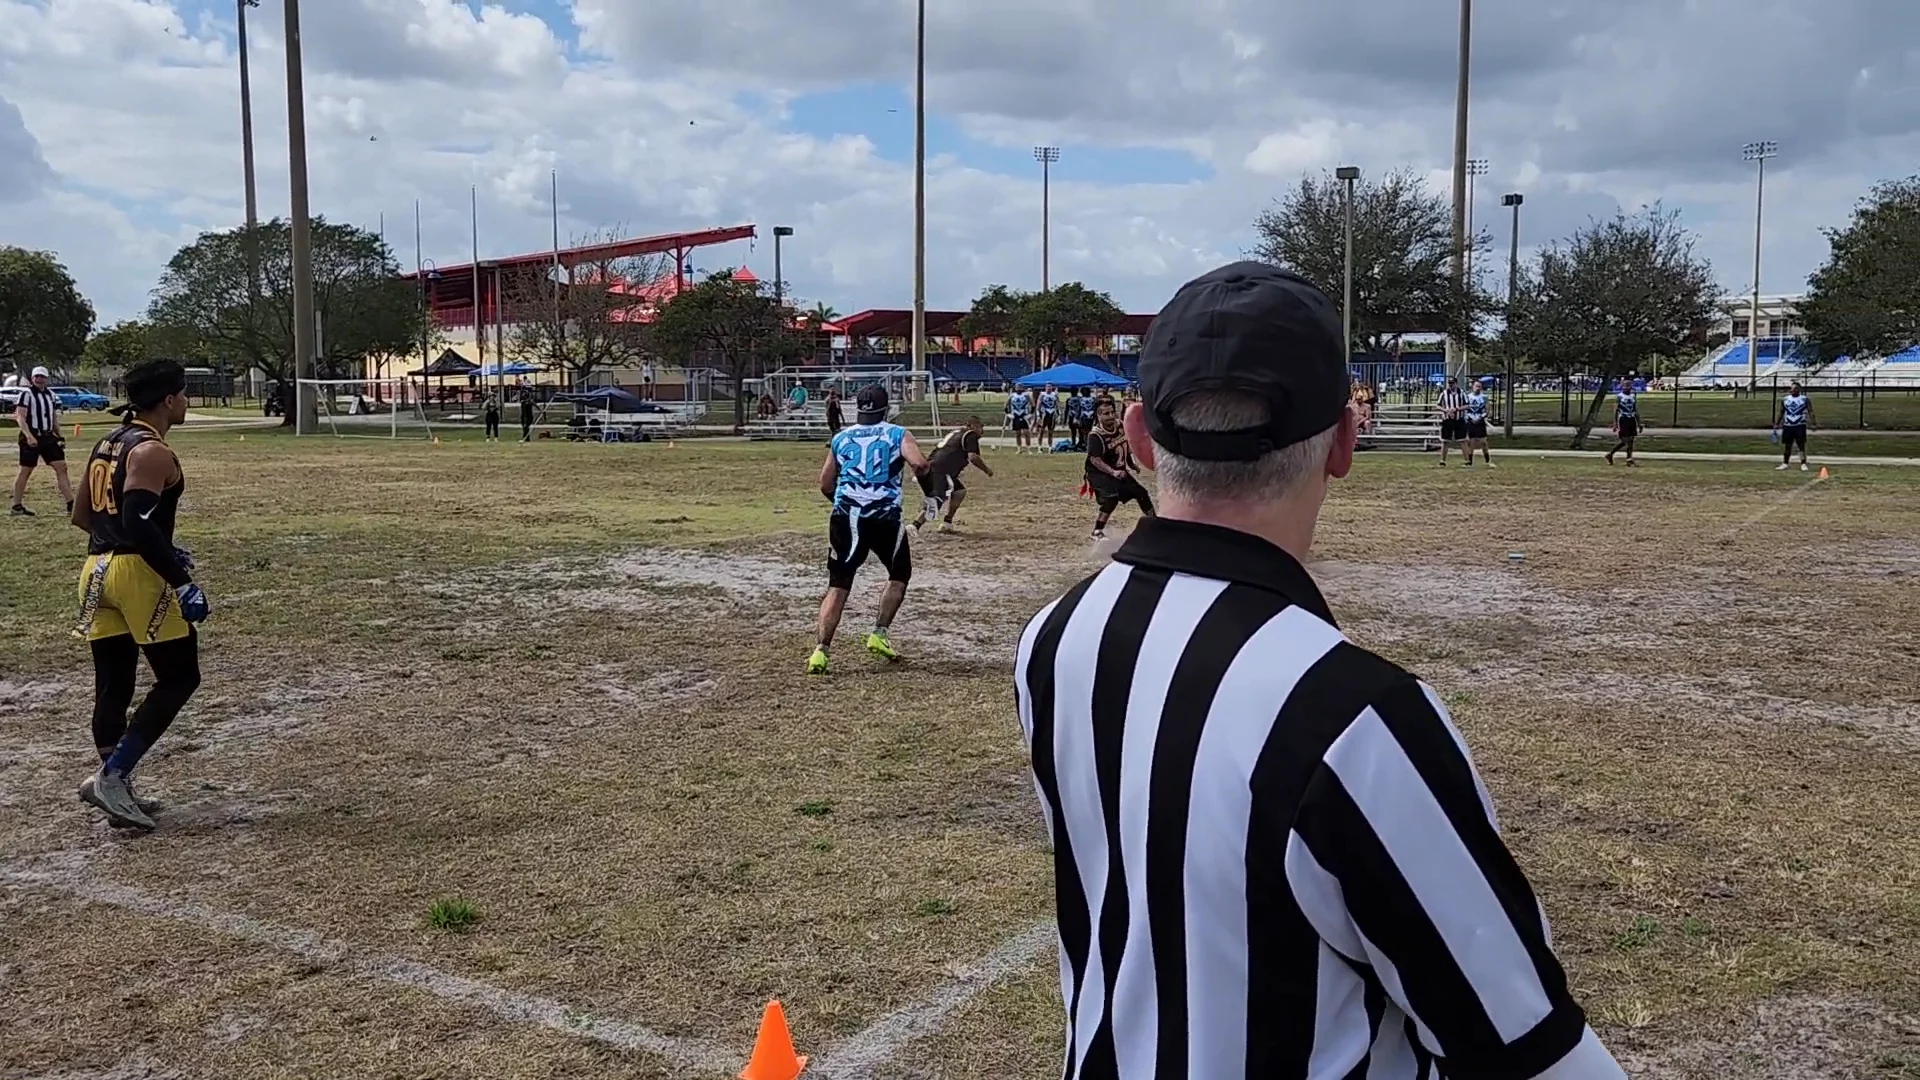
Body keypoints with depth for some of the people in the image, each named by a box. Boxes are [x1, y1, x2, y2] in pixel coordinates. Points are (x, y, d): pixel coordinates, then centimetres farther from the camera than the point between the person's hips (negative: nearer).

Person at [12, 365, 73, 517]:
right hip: (31, 438, -6)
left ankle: (71, 504, -2)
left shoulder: (51, 395, 15)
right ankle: (16, 507, 9)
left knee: (61, 467, -1)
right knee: (25, 470, 1)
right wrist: (29, 436, -25)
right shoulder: (26, 394, -7)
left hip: (48, 436, 6)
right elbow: (20, 417, -14)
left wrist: (60, 436, 15)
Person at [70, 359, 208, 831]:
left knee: (113, 687, 11)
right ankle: (111, 775, -4)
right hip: (138, 573, -9)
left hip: (98, 570, 9)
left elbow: (83, 516, 21)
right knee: (178, 678, 1)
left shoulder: (108, 444, 16)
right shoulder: (152, 452, -12)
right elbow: (138, 522, -23)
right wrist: (181, 581, -22)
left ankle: (115, 786, 16)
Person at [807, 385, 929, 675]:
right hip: (885, 518, -2)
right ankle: (879, 634, 13)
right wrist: (920, 470, 10)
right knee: (899, 575, 22)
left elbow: (825, 485, 16)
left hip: (845, 518, 2)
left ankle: (820, 650, -10)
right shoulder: (897, 434, 4)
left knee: (838, 585, 3)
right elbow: (920, 464, -13)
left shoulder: (840, 438, 13)